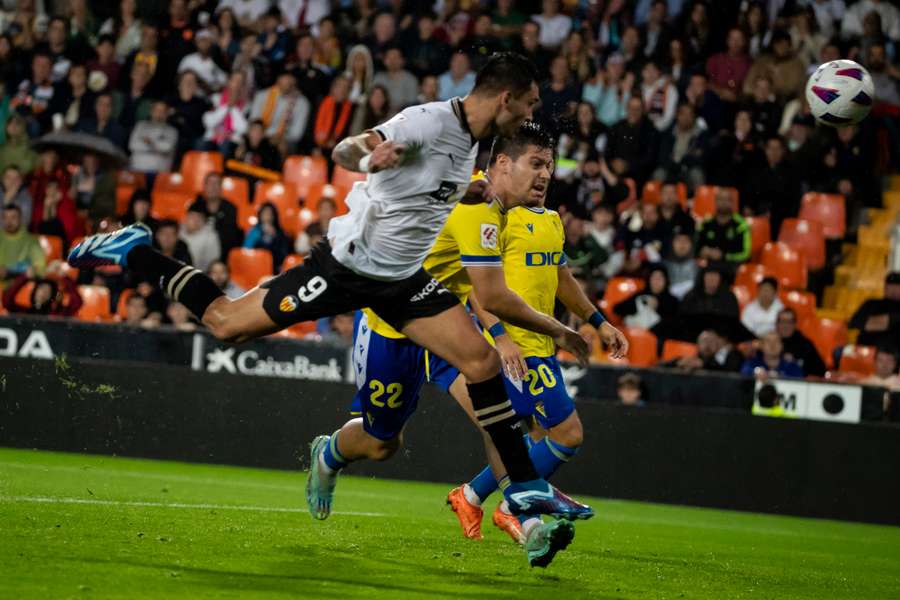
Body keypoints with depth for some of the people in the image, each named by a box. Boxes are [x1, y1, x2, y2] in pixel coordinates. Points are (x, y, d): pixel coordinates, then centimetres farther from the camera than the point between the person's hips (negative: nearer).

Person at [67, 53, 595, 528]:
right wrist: (368, 156, -54)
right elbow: (342, 151, -31)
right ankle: (135, 253, 21)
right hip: (348, 265, -7)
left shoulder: (477, 141, 3)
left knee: (482, 360, -7)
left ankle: (526, 489, 2)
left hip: (408, 279, 7)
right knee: (226, 323, 0)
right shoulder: (428, 121, -23)